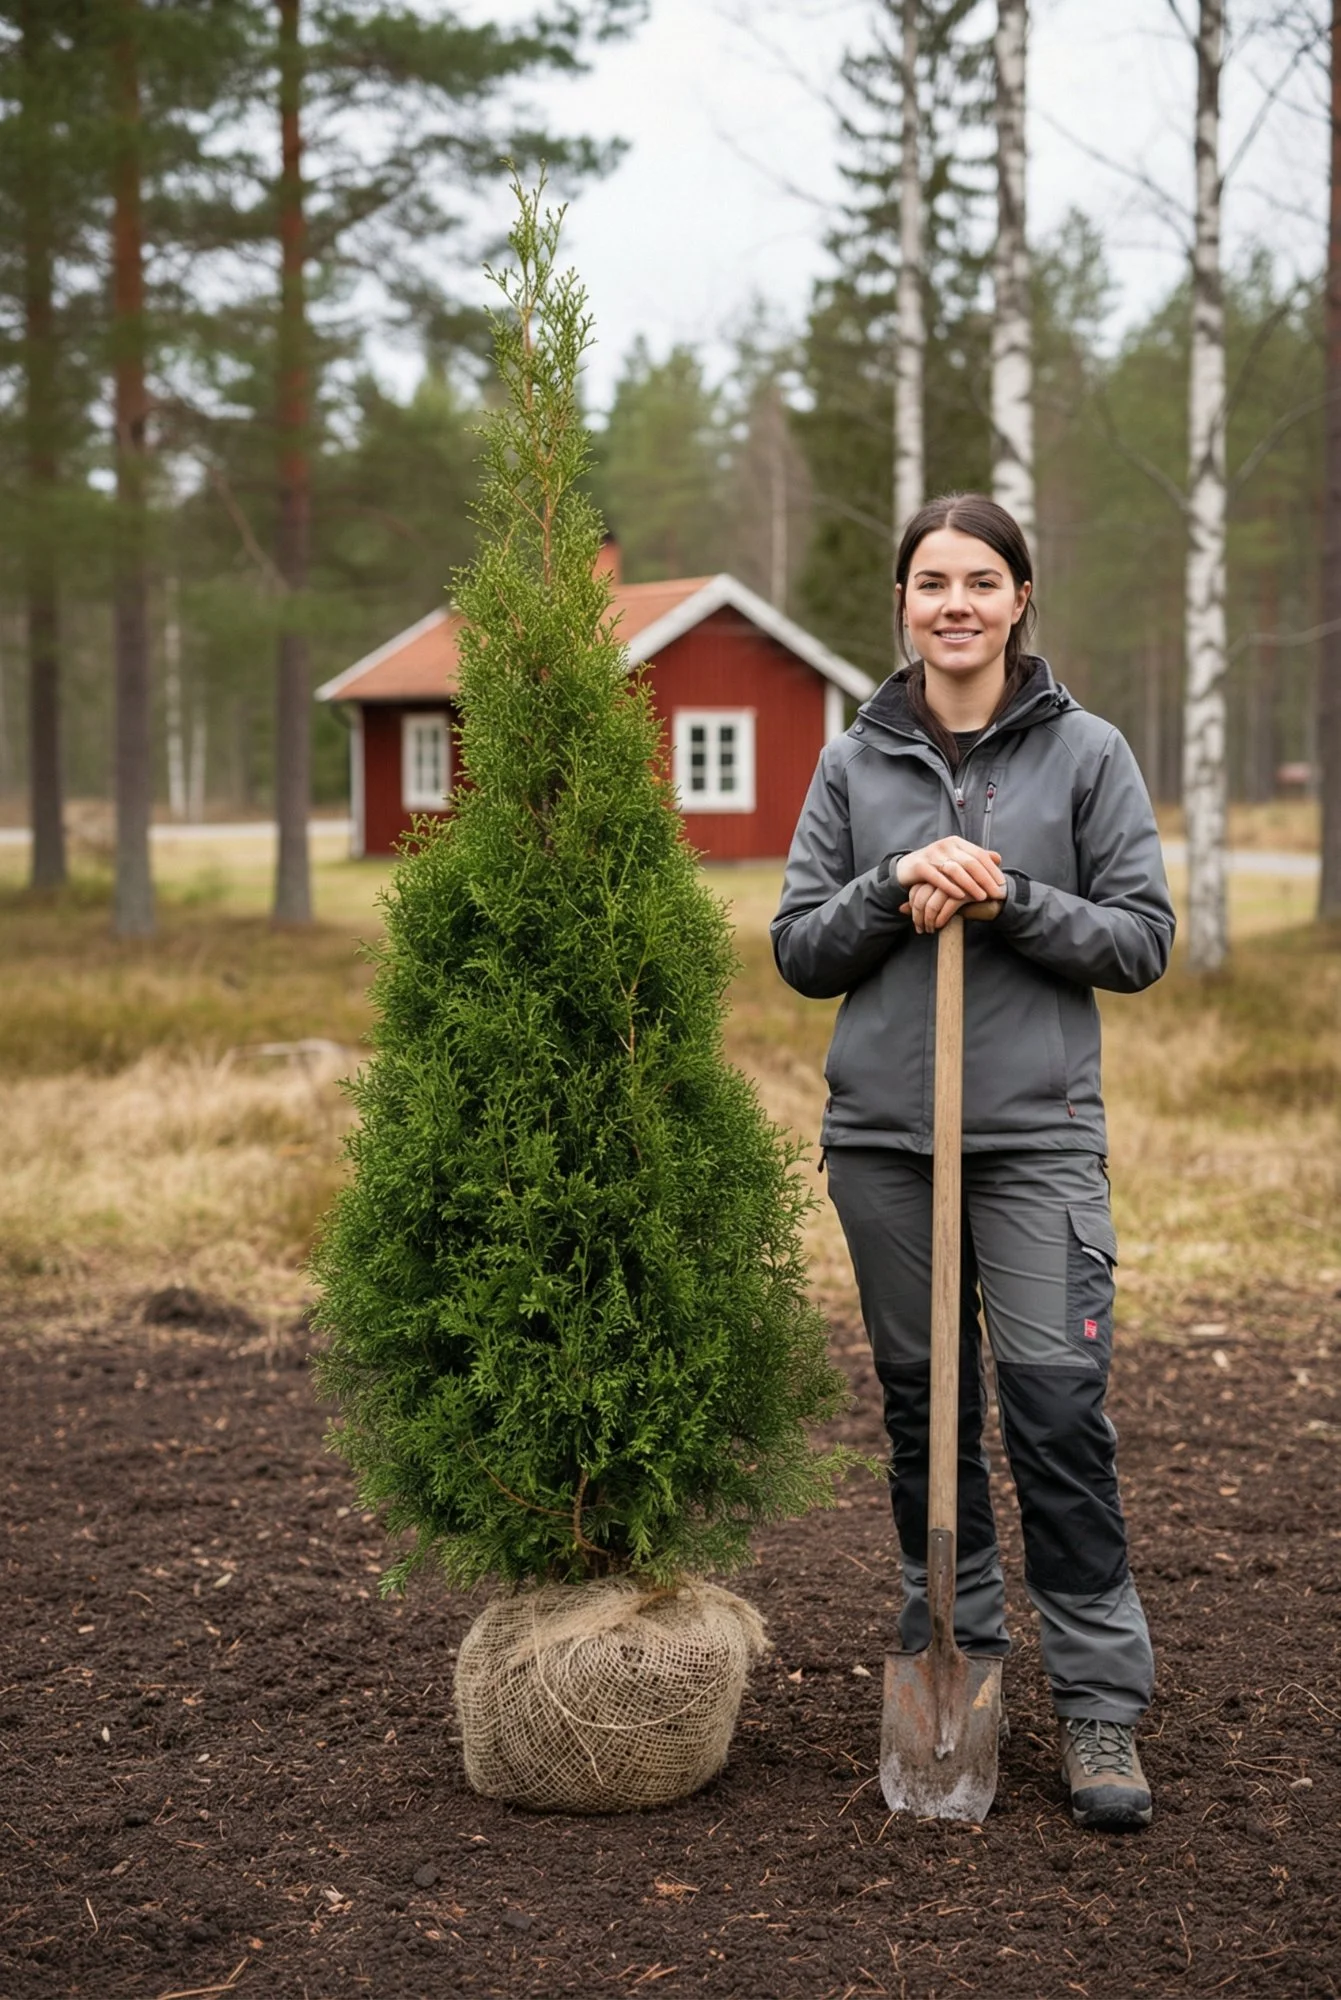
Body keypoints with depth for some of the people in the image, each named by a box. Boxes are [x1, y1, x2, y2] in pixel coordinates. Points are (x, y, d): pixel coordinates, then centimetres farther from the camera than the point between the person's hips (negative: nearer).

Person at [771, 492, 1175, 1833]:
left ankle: (1100, 1701, -1)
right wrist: (895, 889, -10)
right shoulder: (854, 763, 9)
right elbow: (798, 951, 8)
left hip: (1039, 1133, -3)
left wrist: (1010, 898, -14)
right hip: (882, 1131, 3)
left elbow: (1142, 936, 0)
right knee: (921, 1404, 10)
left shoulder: (1086, 753, 2)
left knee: (1056, 1405, -9)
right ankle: (949, 1656, 25)